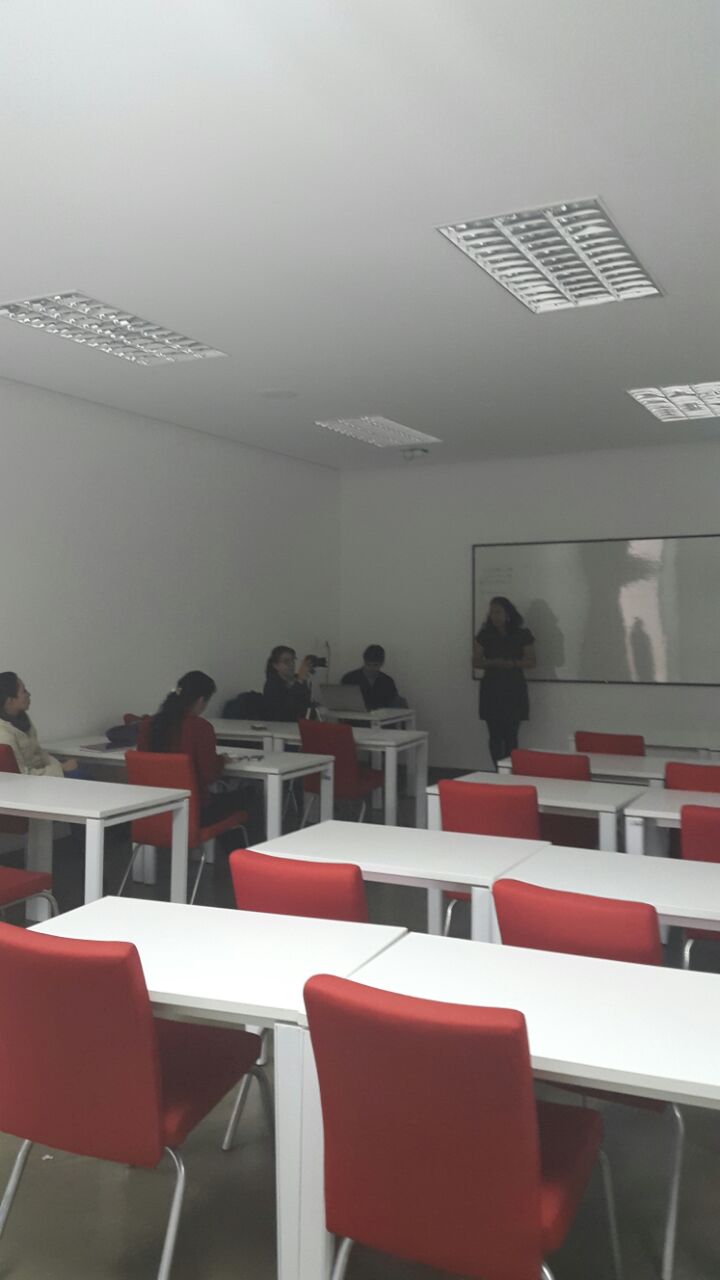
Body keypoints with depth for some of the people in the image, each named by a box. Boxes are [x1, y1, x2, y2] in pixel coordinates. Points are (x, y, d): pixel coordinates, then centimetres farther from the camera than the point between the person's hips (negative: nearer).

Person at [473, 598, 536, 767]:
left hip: (514, 689, -1)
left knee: (510, 734, -5)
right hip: (491, 689, 1)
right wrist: (493, 663, -15)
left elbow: (531, 662, 2)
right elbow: (476, 661, 4)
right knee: (495, 734, -1)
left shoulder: (523, 635, 2)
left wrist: (513, 663, -17)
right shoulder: (484, 635, 5)